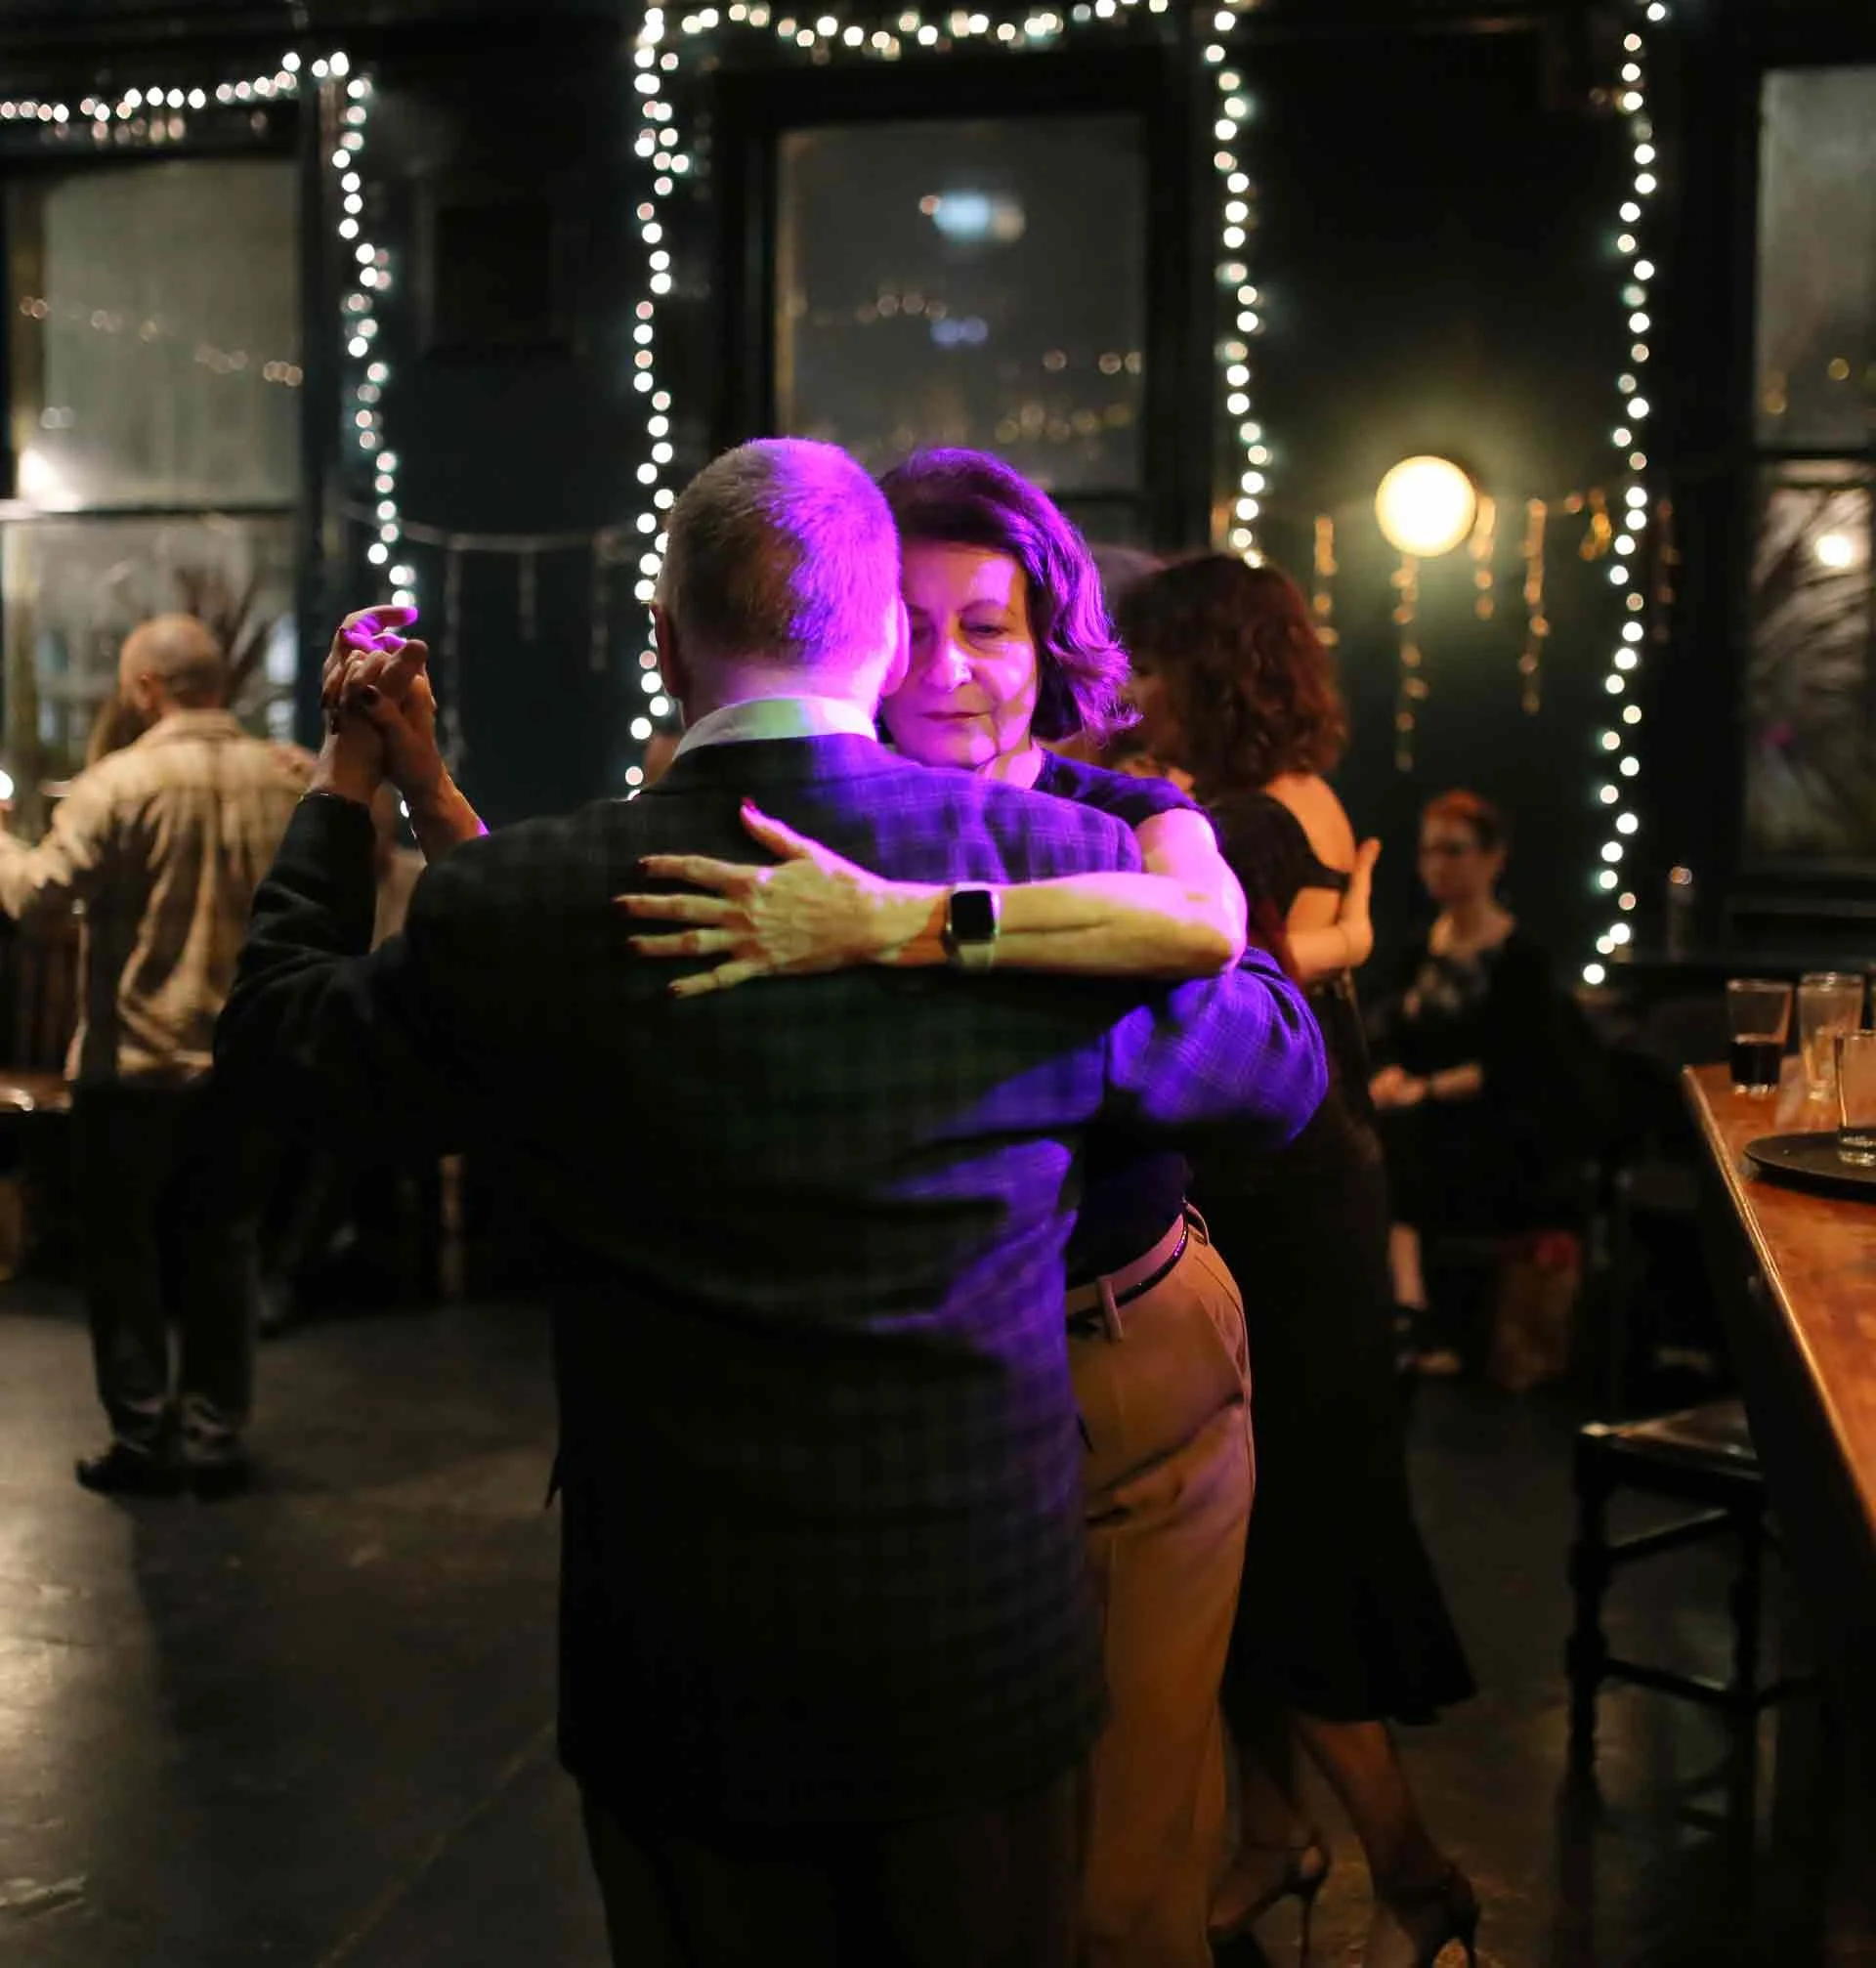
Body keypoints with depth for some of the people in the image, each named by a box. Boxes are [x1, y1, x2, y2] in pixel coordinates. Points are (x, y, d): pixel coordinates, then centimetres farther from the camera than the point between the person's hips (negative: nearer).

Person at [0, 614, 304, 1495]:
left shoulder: (121, 780, -15)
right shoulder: (284, 781, 0)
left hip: (133, 1057, -4)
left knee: (123, 1253, 8)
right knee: (218, 1252, 12)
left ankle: (143, 1441, 12)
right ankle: (214, 1438, 16)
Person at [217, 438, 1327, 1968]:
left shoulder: (516, 910, -14)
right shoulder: (1065, 864, -13)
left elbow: (280, 1025, 8)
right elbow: (1284, 1069, 5)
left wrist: (358, 777, 20)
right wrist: (1185, 872, 21)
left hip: (682, 1664, 0)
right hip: (986, 1641, 1)